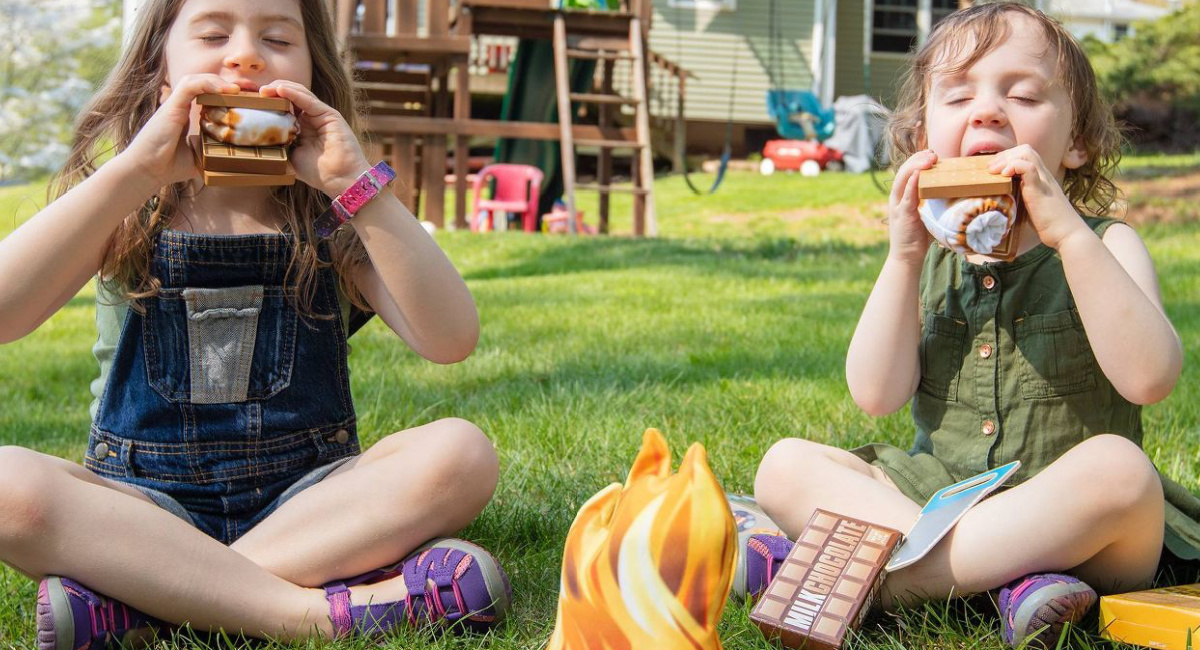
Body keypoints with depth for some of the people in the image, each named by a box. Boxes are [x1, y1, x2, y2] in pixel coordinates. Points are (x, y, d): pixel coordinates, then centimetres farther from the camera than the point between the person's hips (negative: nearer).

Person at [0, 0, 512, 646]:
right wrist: (136, 170, -24)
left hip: (307, 497, 1)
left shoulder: (329, 218, 2)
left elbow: (451, 339, -14)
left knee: (461, 453, -25)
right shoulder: (123, 211, 1)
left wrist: (357, 183, -21)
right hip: (148, 507, -1)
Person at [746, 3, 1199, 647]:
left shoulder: (1104, 246, -2)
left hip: (1070, 521, -3)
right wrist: (903, 258, -15)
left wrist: (1069, 233, -26)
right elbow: (878, 395, -5)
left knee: (1116, 468, -35)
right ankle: (1012, 577, -28)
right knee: (784, 466, -13)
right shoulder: (927, 256, 8)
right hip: (934, 499, 4)